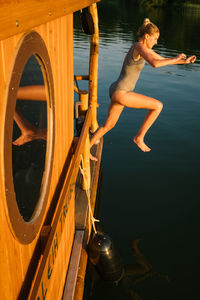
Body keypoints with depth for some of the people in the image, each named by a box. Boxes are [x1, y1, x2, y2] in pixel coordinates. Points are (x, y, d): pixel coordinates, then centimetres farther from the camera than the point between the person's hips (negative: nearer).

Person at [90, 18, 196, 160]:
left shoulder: (143, 47, 15)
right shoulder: (139, 46, -15)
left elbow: (162, 60, 22)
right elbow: (154, 63, -33)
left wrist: (184, 61, 14)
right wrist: (176, 59, -18)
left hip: (117, 92, 10)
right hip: (121, 93, -10)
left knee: (108, 125, 24)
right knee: (158, 105, -4)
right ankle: (139, 137, 7)